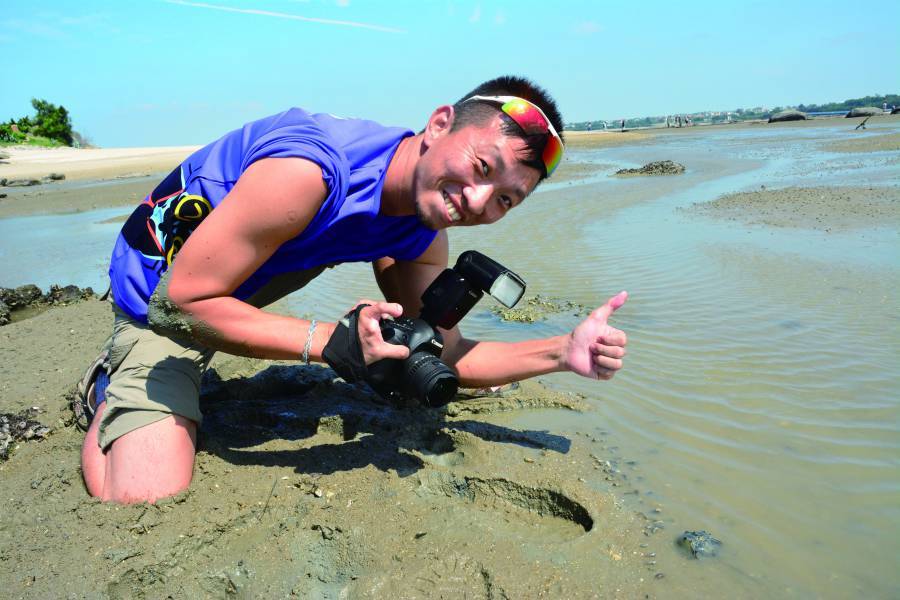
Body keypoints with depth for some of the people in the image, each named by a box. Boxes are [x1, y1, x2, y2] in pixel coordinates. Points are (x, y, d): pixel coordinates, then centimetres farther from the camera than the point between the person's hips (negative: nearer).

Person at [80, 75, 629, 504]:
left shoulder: (423, 238, -12)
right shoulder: (309, 171, -37)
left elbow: (440, 357, -8)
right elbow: (182, 302, -30)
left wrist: (563, 352, -20)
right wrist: (330, 343, -38)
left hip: (231, 294, 7)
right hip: (158, 296, -7)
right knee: (150, 504, -18)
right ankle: (113, 389, 15)